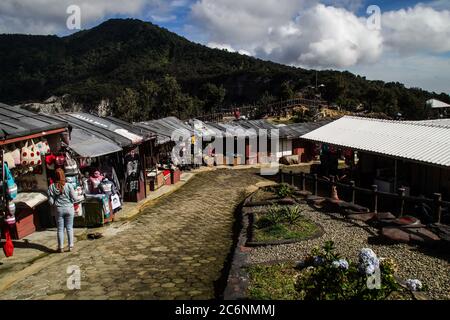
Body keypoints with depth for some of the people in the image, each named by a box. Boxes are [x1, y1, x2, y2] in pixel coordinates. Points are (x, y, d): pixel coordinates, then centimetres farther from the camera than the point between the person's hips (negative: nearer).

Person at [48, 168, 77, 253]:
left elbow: (51, 201, -7)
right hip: (69, 208, 0)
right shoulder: (69, 186, -12)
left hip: (58, 209, 0)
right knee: (69, 228, 10)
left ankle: (61, 247, 17)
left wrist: (55, 205, 14)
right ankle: (71, 246, 13)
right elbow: (74, 198, -9)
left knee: (60, 229, 11)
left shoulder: (51, 187, -9)